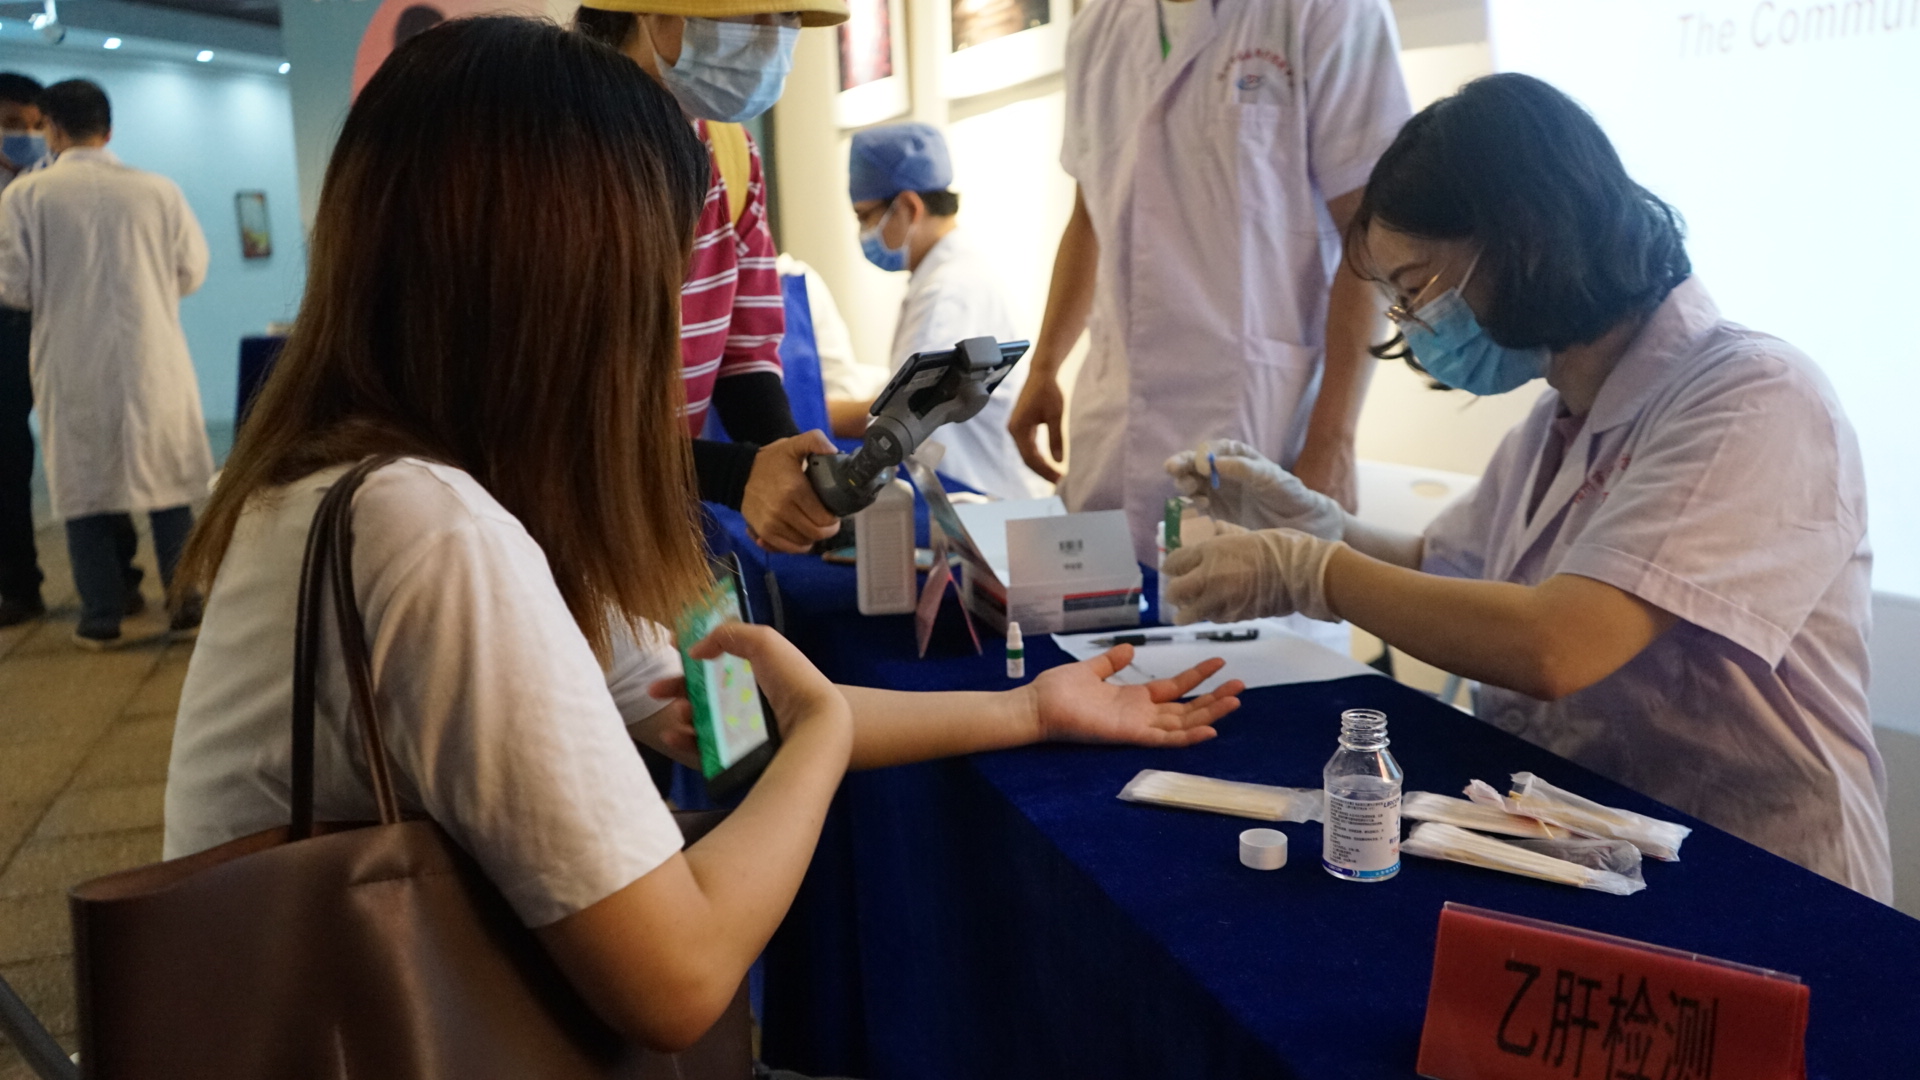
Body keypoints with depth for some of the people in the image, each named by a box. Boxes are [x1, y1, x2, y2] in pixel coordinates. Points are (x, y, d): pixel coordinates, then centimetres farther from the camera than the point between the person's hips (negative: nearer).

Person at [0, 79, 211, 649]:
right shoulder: (159, 190, -3)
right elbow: (192, 271, 3)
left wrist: (58, 290, 15)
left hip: (73, 368, -1)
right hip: (152, 360, 1)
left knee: (83, 486, 9)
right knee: (168, 482, 11)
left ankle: (102, 616, 11)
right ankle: (186, 601, 13)